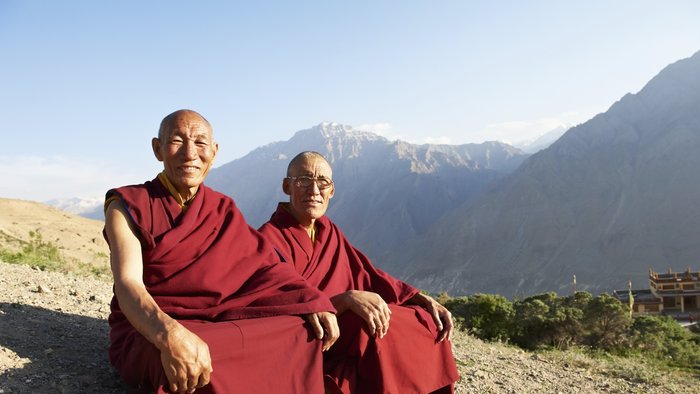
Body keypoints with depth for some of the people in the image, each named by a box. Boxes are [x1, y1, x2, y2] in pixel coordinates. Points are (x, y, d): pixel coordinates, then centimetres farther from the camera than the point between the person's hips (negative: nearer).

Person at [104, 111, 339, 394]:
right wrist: (169, 334, -42)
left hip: (217, 325, 5)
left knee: (303, 332, -16)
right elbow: (127, 285, -21)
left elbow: (262, 264, 2)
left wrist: (314, 302, -17)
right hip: (145, 332, -4)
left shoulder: (223, 209, 9)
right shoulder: (127, 207, -6)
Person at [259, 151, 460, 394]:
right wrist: (348, 299, -32)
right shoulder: (270, 238, -13)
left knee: (428, 323, -1)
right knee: (376, 329, -27)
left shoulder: (328, 231, 10)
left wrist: (424, 300, -3)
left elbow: (367, 274, 7)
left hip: (343, 322, 7)